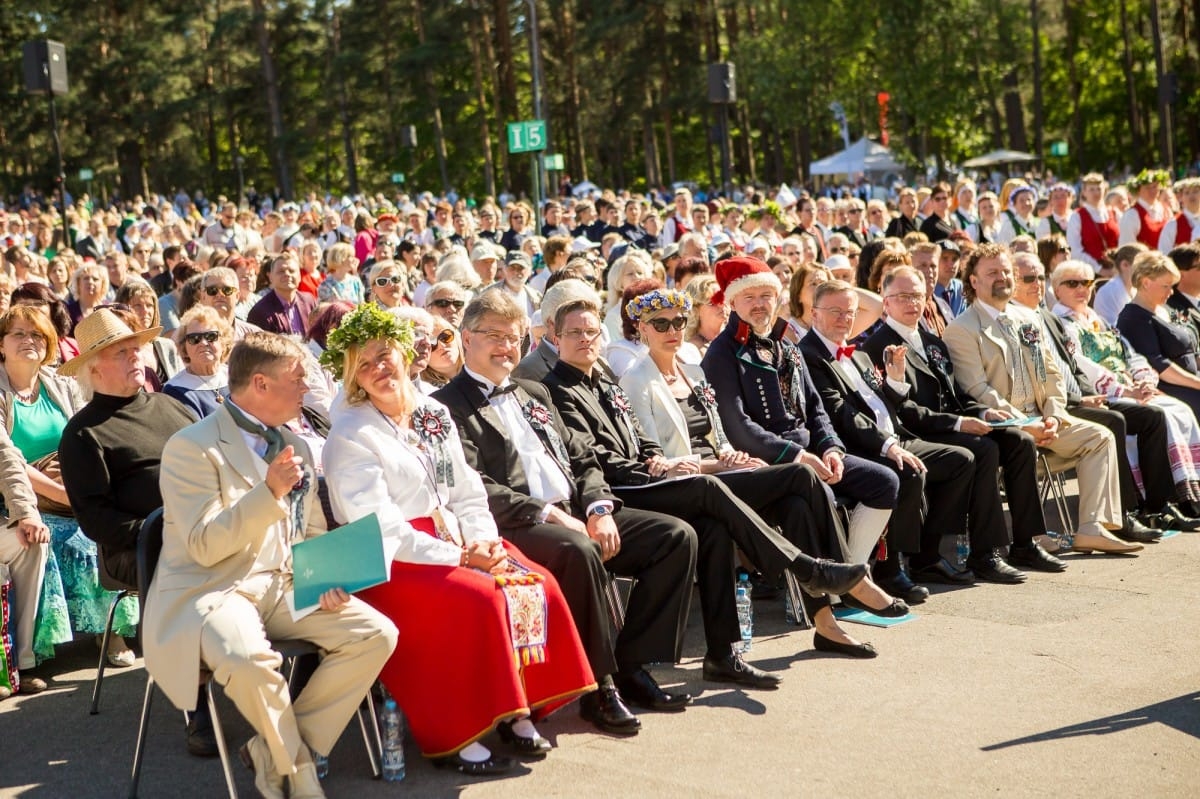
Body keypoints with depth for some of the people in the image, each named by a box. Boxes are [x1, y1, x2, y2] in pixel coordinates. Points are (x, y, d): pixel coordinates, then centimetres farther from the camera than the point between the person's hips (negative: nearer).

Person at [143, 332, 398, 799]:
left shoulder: (296, 445, 15)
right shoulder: (192, 447, -9)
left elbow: (313, 533, 20)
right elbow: (205, 547, -17)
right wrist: (270, 492, -26)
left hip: (284, 586, 7)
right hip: (212, 591, -7)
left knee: (377, 635, -14)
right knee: (248, 659, -38)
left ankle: (275, 751, -5)